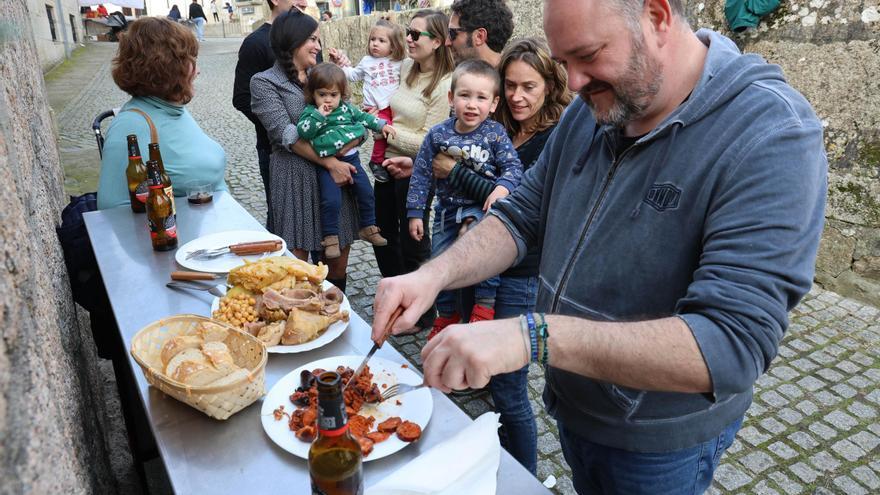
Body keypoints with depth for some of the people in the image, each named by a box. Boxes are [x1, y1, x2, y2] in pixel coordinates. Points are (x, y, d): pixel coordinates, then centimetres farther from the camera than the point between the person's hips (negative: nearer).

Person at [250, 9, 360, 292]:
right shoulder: (264, 82, 0)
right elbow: (287, 135, -12)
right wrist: (330, 162, -17)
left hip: (336, 172, 5)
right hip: (295, 178, -5)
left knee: (338, 265, 8)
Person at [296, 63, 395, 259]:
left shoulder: (346, 108, 10)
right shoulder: (310, 112, -5)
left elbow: (362, 116, 23)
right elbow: (302, 131, -19)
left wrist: (381, 125, 17)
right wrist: (319, 115, -25)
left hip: (351, 158, 5)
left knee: (367, 193, 8)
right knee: (331, 200, -14)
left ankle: (368, 227, 26)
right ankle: (330, 237, 2)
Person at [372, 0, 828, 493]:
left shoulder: (773, 136, -27)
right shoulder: (592, 110, -6)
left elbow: (733, 344, -34)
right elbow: (522, 216, 0)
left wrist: (533, 335, -43)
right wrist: (435, 274, -18)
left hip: (660, 446, -5)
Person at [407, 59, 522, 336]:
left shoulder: (495, 133, -7)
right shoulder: (438, 134, -3)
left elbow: (513, 165, -9)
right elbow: (421, 175, 2)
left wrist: (502, 187, -30)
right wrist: (415, 212, 1)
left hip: (482, 208, -3)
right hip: (447, 208, 3)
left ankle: (485, 303, -13)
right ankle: (447, 315, 36)